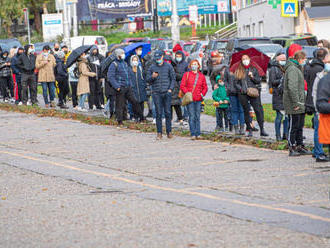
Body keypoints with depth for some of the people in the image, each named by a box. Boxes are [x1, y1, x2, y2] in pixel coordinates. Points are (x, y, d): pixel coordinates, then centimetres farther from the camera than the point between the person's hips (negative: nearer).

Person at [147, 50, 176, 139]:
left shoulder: (168, 66, 6)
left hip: (167, 92, 0)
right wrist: (152, 77, -12)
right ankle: (159, 133, 2)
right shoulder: (152, 67, 8)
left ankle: (169, 132, 6)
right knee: (158, 113, -2)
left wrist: (170, 89, -3)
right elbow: (148, 80, 9)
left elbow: (173, 78, 8)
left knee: (168, 112, -1)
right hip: (156, 93, 0)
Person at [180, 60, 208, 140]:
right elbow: (182, 86, 4)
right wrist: (187, 93, -9)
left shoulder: (201, 76, 12)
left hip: (198, 99, 2)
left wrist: (202, 94, 2)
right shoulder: (186, 75, 7)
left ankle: (198, 134, 8)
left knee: (197, 116, 4)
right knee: (192, 116, -6)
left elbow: (205, 87, 18)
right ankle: (193, 134, -5)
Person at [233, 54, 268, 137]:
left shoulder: (254, 69, 11)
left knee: (258, 110, -11)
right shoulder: (238, 71, 11)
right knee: (246, 111, 3)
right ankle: (249, 130, 9)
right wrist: (240, 88, -6)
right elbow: (235, 82, 9)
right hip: (243, 94, 1)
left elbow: (258, 81, 8)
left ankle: (262, 129, -11)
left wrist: (252, 77, -9)